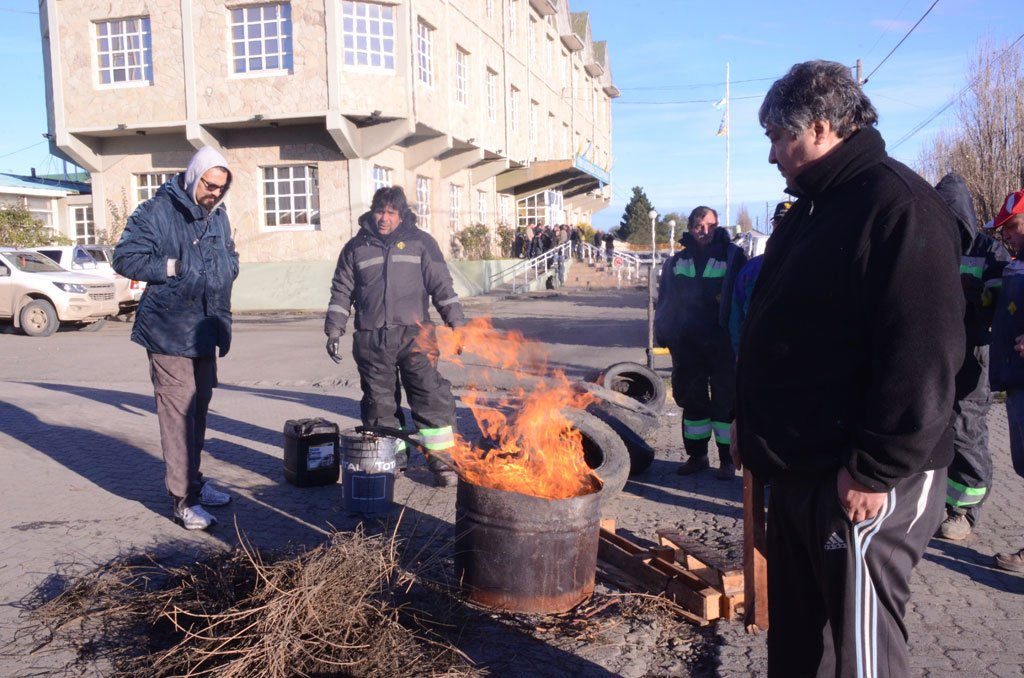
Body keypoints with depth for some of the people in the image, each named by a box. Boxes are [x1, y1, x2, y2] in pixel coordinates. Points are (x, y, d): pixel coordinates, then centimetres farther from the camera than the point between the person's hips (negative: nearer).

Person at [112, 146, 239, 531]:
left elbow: (231, 258, 24)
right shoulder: (157, 212, -11)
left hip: (206, 330, 8)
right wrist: (173, 268, -18)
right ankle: (184, 499, -2)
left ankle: (193, 480, 30)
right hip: (170, 330, -7)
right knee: (177, 412, -8)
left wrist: (223, 271, 3)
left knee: (199, 409, 16)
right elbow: (125, 258, -12)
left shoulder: (218, 215, 12)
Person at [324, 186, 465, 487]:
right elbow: (341, 292, 14)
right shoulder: (356, 247, 12)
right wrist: (334, 331, 8)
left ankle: (442, 460, 4)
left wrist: (456, 322, 0)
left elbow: (441, 285, 7)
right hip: (371, 340, 2)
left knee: (431, 398, -5)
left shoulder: (420, 242, 8)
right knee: (379, 403, 5)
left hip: (415, 335, -1)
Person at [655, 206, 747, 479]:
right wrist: (664, 333, 7)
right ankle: (696, 455, 26)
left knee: (725, 400, 4)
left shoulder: (732, 257, -4)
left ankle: (727, 459, 16)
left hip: (722, 344, -4)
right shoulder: (677, 262, 9)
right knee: (691, 398, 12)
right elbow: (665, 302, 13)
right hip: (687, 344, 4)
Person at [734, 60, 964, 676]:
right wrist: (751, 419, 18)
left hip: (859, 484, -9)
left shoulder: (896, 205, -17)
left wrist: (877, 470, -23)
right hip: (801, 467, 9)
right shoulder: (816, 208, 14)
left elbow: (924, 351, -24)